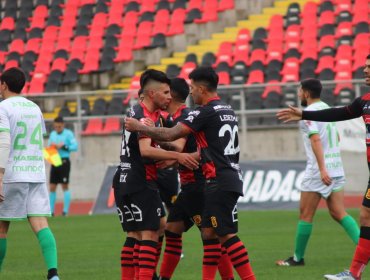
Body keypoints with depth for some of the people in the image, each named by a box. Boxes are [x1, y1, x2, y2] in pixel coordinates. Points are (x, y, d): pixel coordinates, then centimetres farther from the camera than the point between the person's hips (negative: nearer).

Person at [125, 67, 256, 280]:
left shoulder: (206, 112, -12)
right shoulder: (227, 110, 16)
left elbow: (170, 135, -15)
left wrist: (139, 127, -4)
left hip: (220, 181, -9)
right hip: (230, 177, 9)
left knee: (227, 235, -9)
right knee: (209, 232, 10)